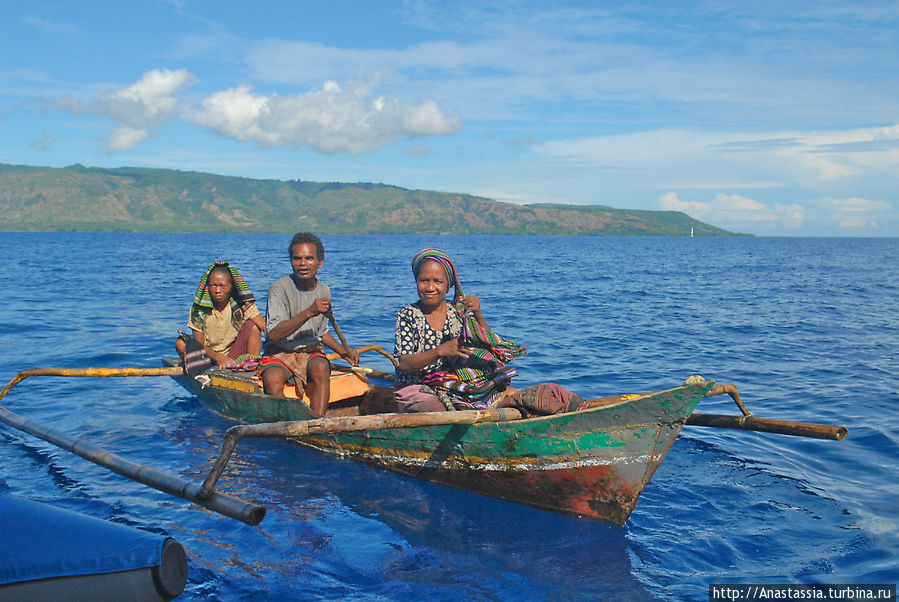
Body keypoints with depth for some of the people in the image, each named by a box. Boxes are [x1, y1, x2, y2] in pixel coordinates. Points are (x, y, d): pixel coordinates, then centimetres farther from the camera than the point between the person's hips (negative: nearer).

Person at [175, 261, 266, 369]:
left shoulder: (242, 306, -7)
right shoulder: (198, 309, -7)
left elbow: (266, 327, -18)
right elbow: (199, 345, -9)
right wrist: (218, 357, -31)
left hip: (234, 357, 0)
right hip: (209, 358, 0)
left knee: (252, 325, -16)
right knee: (180, 342, -21)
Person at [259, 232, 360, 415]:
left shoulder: (324, 290, 8)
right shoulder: (279, 288, -10)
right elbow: (273, 334, -24)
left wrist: (342, 351, 10)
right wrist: (309, 312, -31)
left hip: (311, 354, 3)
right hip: (279, 354, -3)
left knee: (320, 368, -31)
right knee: (273, 380, -35)